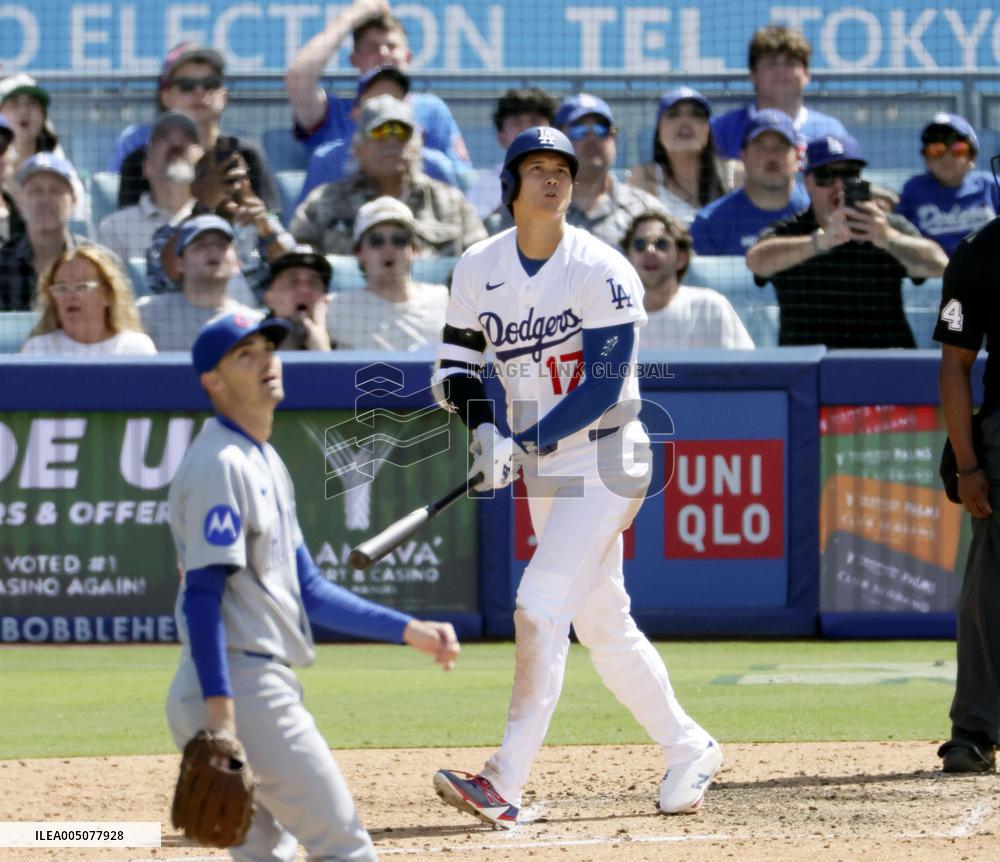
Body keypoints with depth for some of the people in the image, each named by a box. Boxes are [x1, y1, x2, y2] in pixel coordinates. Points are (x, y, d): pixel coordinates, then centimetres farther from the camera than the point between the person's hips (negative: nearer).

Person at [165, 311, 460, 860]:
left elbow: (308, 591, 21)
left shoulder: (266, 464, 19)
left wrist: (409, 631, 15)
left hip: (261, 686, 10)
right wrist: (219, 718, -26)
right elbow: (202, 595, -19)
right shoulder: (219, 464, -12)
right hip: (239, 687, -10)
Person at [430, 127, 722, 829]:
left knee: (540, 606, -18)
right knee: (601, 623, 12)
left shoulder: (603, 272, -15)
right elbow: (456, 364, 9)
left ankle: (505, 784, -20)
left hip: (606, 458, -7)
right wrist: (484, 429, -10)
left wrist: (523, 445, -21)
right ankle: (689, 750, 28)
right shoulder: (479, 270, 2)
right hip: (542, 471, 7)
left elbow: (604, 389, -18)